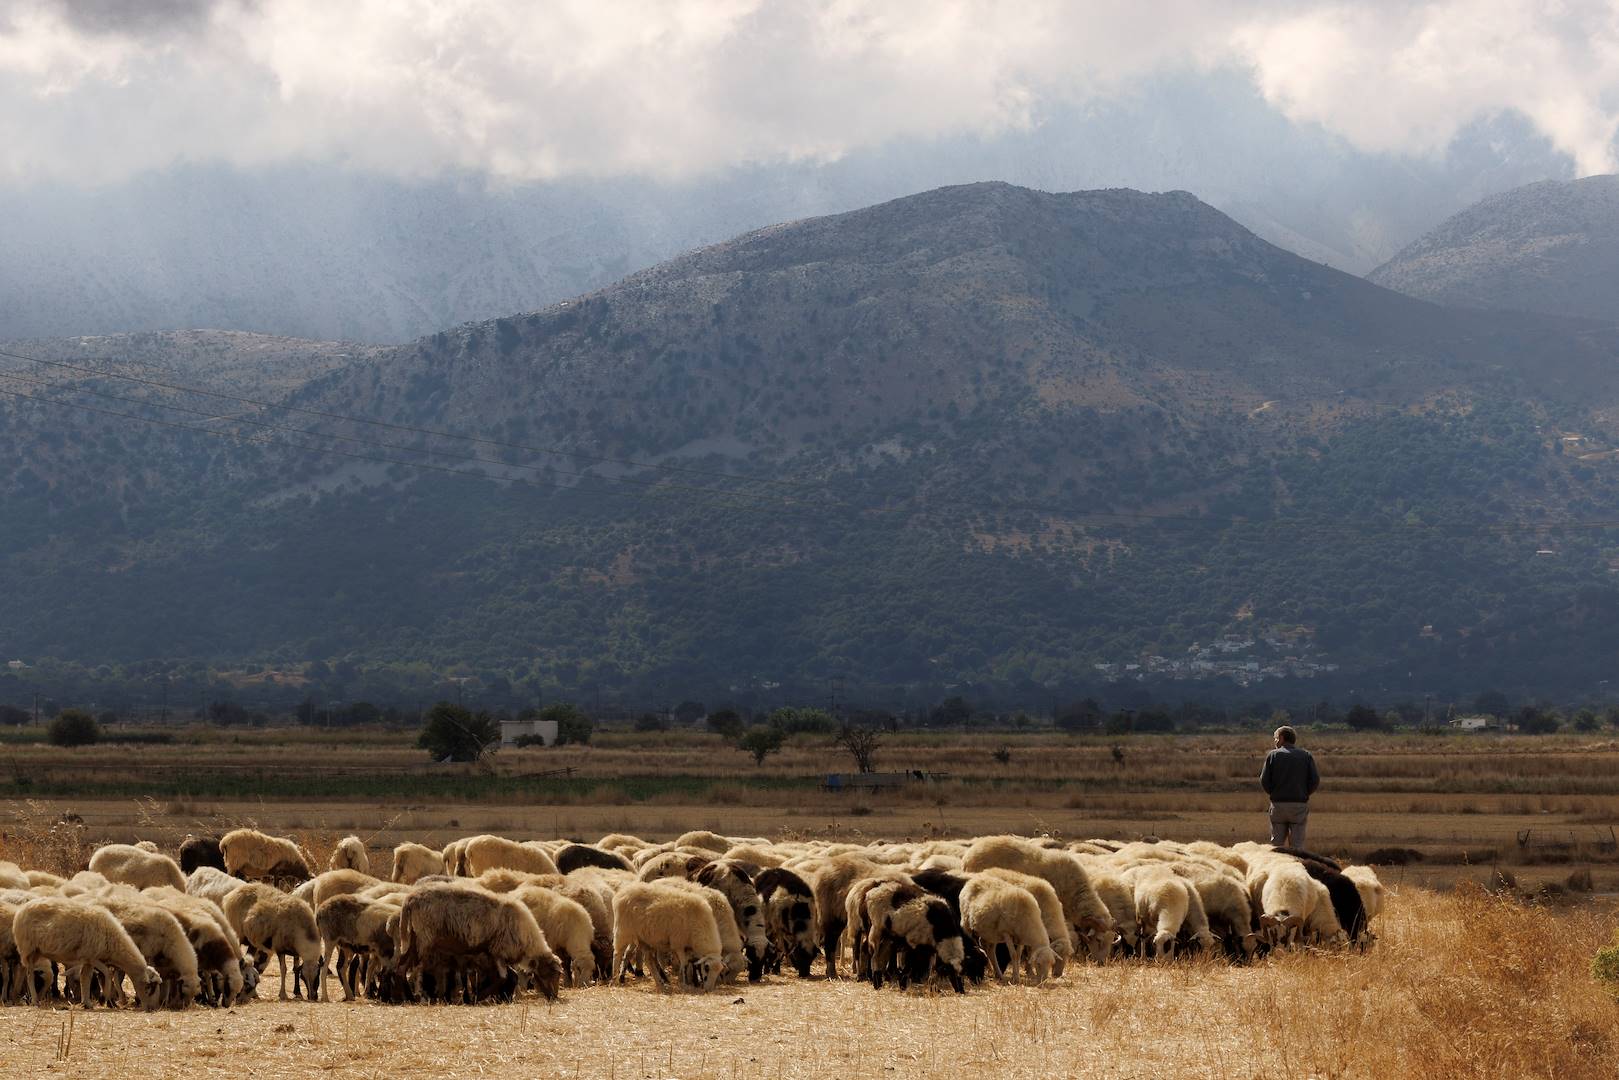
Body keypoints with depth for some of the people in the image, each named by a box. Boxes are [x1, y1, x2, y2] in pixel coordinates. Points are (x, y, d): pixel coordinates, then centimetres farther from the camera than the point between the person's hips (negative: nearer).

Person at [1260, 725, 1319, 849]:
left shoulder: (1273, 755, 1)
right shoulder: (1306, 755, 5)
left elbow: (1264, 781, -4)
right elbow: (1315, 780, -2)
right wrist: (1304, 794, 14)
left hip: (1278, 805, -1)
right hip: (1300, 805, 1)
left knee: (1277, 843, 6)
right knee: (1297, 844, 3)